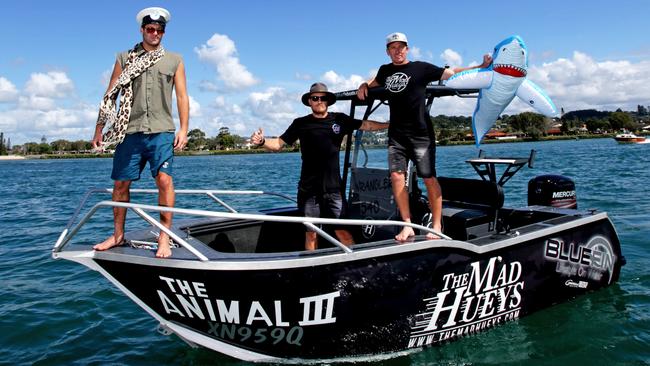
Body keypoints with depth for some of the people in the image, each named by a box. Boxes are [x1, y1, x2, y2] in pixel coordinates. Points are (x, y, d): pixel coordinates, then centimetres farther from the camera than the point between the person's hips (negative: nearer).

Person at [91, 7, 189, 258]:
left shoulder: (174, 60, 12)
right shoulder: (124, 59, 14)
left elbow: (182, 96, 6)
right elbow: (110, 96, 12)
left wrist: (183, 129, -5)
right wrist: (99, 129, 8)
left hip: (162, 131, -2)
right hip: (130, 131, 2)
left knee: (164, 179, -14)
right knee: (120, 183, 5)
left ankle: (164, 237, -6)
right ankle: (118, 235, 20)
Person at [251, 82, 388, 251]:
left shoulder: (340, 120, 7)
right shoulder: (300, 123, 5)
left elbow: (367, 125, 8)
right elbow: (278, 144, 3)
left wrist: (390, 125, 0)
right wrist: (262, 141, -14)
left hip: (333, 187, 0)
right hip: (308, 188, 1)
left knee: (341, 230, -5)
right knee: (311, 231, 7)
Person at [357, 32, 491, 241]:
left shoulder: (421, 68, 1)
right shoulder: (385, 70, 15)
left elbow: (452, 73, -2)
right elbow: (376, 82, 38)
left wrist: (481, 67, -12)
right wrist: (365, 85, 17)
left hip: (421, 133, -4)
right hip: (396, 134, 4)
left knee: (429, 178, -4)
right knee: (396, 176, -9)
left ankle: (437, 226, 4)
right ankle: (407, 225, -2)